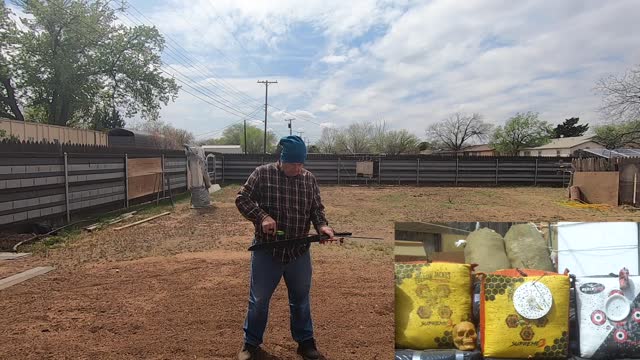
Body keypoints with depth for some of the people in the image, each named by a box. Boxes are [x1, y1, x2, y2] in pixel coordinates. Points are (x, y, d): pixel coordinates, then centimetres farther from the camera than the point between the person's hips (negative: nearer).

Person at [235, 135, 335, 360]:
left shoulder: (309, 179, 0)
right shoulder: (262, 174, -9)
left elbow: (317, 208, 5)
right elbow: (242, 199, -7)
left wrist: (322, 225, -16)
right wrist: (262, 216, -23)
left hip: (299, 252, 3)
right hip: (267, 250, -2)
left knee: (301, 299, 17)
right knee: (259, 300, 11)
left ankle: (305, 341, 36)